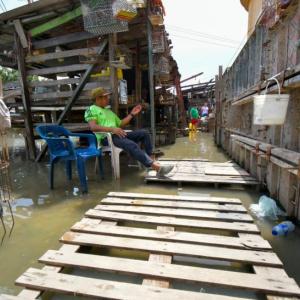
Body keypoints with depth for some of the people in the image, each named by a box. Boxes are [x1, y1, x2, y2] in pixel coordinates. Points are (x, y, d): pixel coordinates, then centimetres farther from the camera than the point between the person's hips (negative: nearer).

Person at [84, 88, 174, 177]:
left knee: (144, 133, -6)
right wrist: (112, 129, -23)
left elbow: (120, 124, 25)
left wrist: (132, 114, 17)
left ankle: (152, 160, -14)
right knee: (132, 145, -32)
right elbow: (93, 127, -13)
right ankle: (157, 168, -37)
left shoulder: (109, 111, 28)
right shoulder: (91, 109, 4)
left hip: (117, 135, 8)